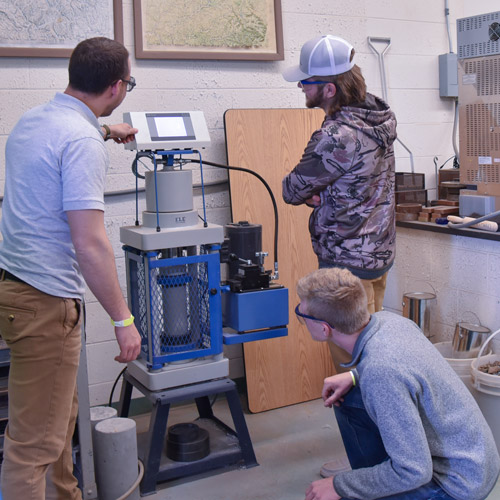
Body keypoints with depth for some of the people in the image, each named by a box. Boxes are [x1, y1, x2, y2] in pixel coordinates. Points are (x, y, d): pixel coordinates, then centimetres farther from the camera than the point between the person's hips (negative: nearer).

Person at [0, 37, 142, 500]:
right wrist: (123, 319, -18)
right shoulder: (83, 142, -19)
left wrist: (103, 131, 49)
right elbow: (89, 244, -24)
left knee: (60, 415, 22)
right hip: (45, 298, -10)